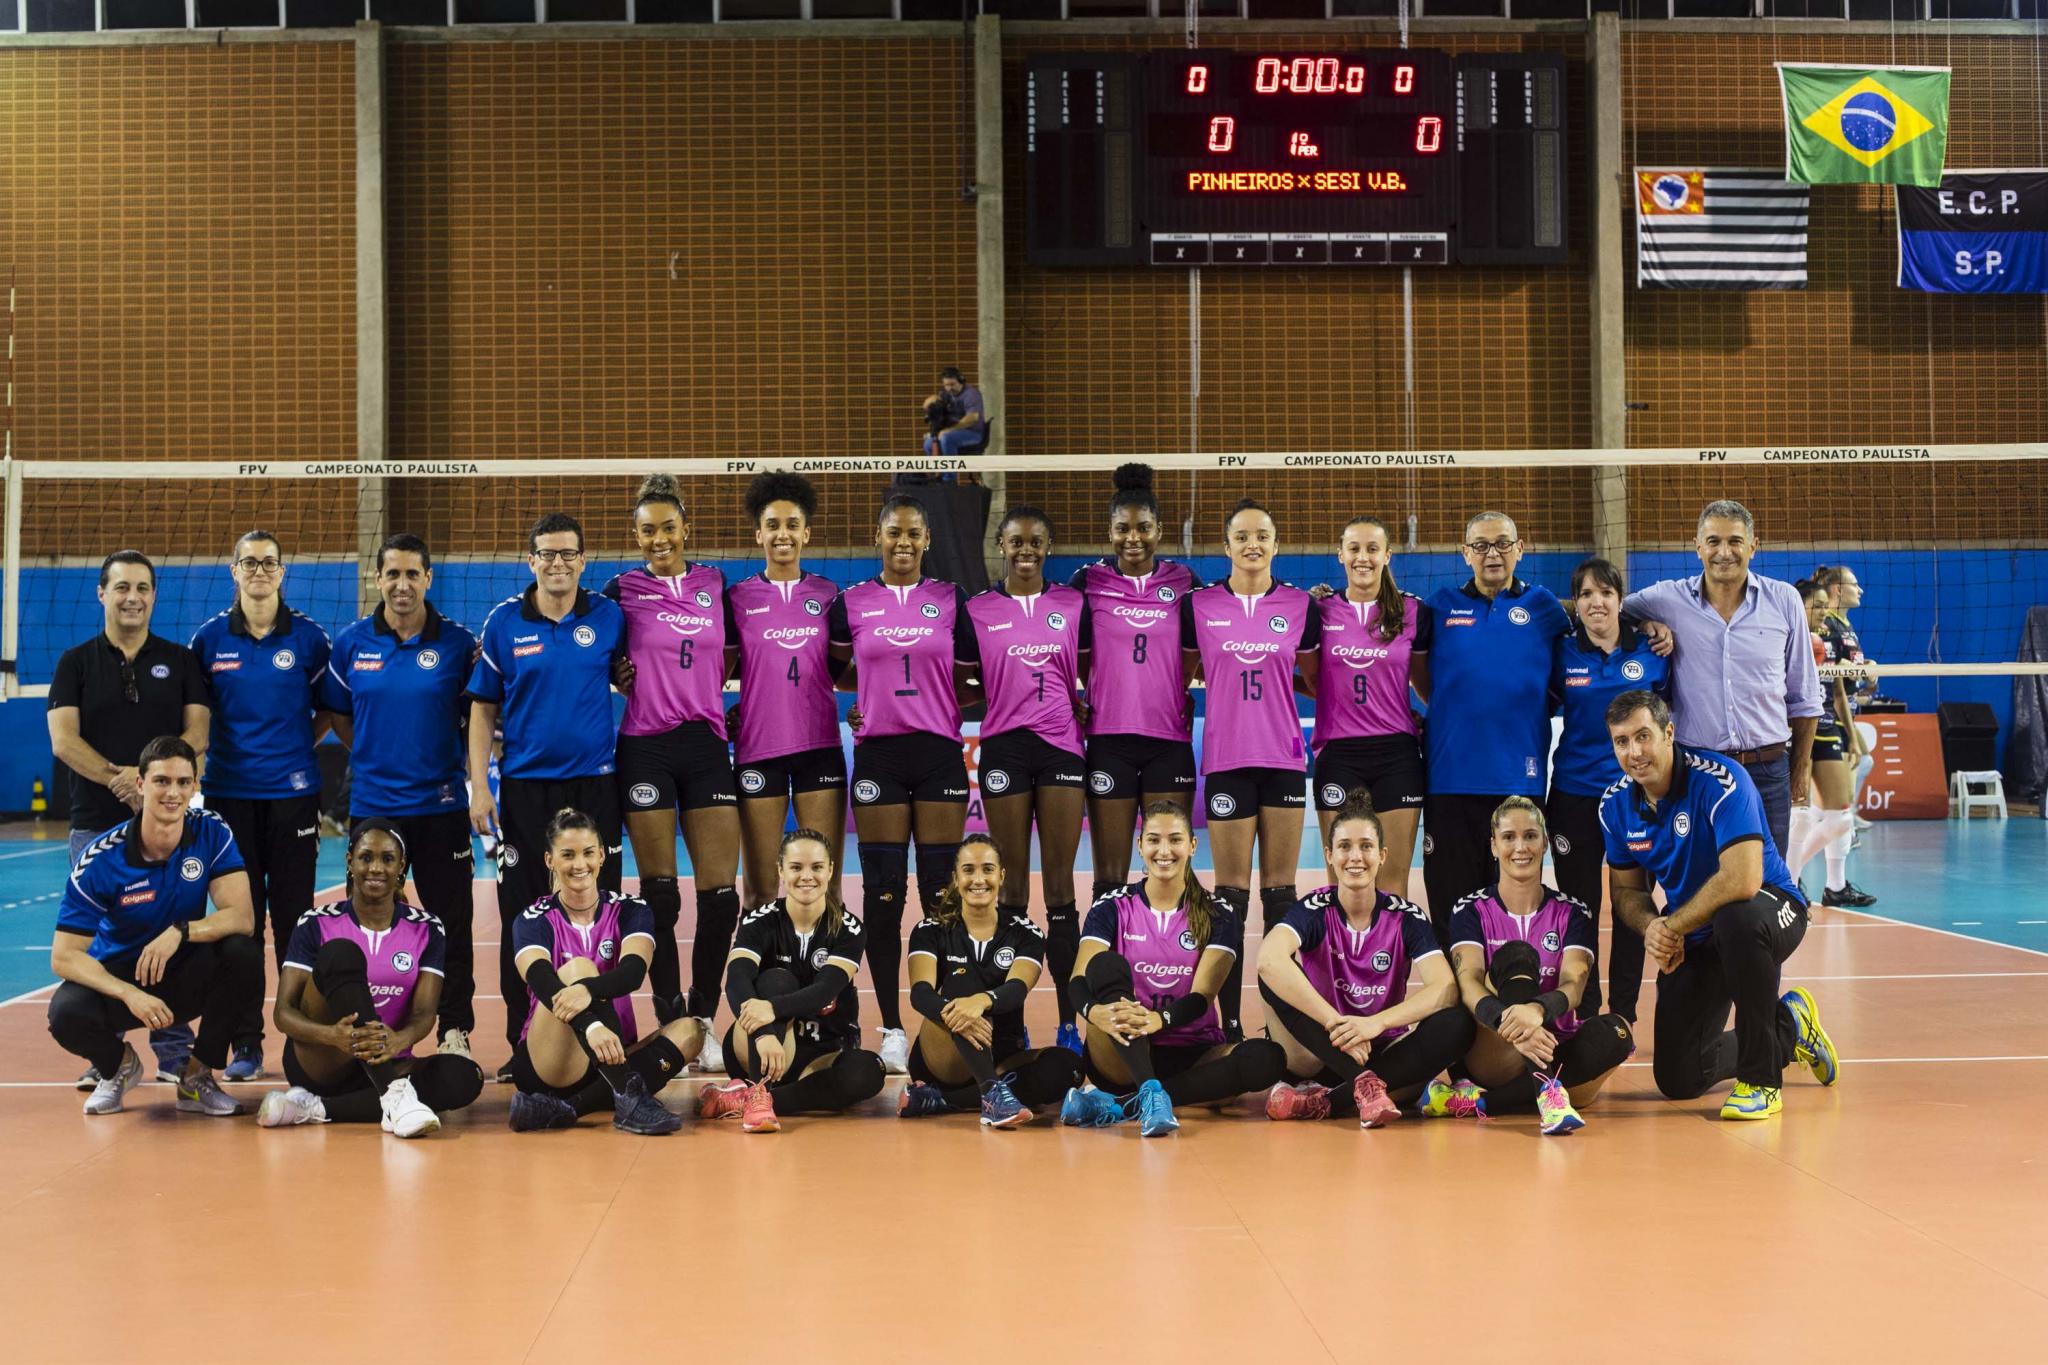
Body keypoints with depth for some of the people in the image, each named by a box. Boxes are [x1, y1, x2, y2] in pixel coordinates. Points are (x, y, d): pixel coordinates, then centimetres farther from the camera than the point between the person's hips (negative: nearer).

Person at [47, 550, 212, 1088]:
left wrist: (148, 775, -16)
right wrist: (117, 779, -18)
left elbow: (197, 734, 0)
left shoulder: (180, 660, 9)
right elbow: (63, 741, -3)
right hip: (95, 822, 0)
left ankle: (174, 1054, 6)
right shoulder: (76, 662, 7)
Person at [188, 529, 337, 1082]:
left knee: (293, 917, 1)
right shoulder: (209, 638, 4)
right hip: (228, 792, 1)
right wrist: (207, 754, 1)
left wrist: (300, 744, 1)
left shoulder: (308, 636, 2)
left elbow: (329, 707, 12)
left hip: (292, 792, -1)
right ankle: (245, 1043, 8)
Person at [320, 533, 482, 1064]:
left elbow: (478, 716, 6)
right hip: (372, 804, 1)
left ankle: (454, 1030, 12)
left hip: (442, 804, -1)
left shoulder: (458, 643, -1)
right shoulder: (352, 642, 3)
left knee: (450, 920, 2)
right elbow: (337, 714, 13)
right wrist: (376, 755, 6)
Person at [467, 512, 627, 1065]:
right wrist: (479, 784, -2)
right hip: (524, 786, 0)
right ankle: (523, 1045, 8)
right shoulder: (503, 623, 3)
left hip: (594, 785, 0)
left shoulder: (609, 618, 3)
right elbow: (482, 708, 5)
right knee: (523, 917, 0)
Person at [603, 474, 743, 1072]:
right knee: (659, 893, 0)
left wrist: (693, 690, 5)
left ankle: (703, 1017, 11)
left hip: (707, 743, 2)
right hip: (646, 748, -2)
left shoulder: (715, 585, 10)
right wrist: (622, 679, -7)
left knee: (720, 891, -3)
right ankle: (670, 1021, 10)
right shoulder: (622, 590, 3)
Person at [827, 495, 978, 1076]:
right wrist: (869, 691, 5)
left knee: (942, 890, -1)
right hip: (878, 755, 0)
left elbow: (967, 682, 12)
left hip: (939, 754, 0)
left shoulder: (950, 600, 7)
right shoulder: (851, 603, 7)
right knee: (882, 892, -1)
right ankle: (891, 1028, 7)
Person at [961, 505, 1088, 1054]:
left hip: (1062, 745, 1)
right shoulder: (977, 609, 7)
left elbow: (1089, 679, 14)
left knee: (1060, 886, -1)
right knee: (1013, 886, 1)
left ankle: (1067, 1020, 2)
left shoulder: (1074, 604, 9)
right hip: (1005, 747, 0)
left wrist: (1085, 706, -1)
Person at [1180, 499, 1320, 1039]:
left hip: (1284, 760, 1)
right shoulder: (1198, 605, 3)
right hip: (1226, 760, -1)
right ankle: (1229, 1023, 2)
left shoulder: (1301, 605, 5)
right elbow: (1184, 674, 13)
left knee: (1280, 891, 4)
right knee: (1230, 893, -2)